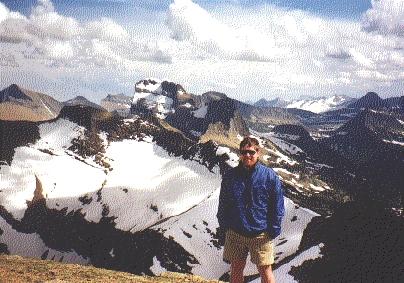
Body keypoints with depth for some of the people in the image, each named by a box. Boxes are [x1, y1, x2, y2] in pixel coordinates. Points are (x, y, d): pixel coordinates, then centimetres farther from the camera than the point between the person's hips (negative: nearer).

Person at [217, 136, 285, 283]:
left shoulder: (269, 176, -3)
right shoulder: (229, 176, 3)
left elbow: (277, 207, -1)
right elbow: (222, 205, 10)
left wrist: (272, 232, -6)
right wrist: (224, 227, 3)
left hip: (261, 234, -2)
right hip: (235, 234, 2)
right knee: (236, 270, 12)